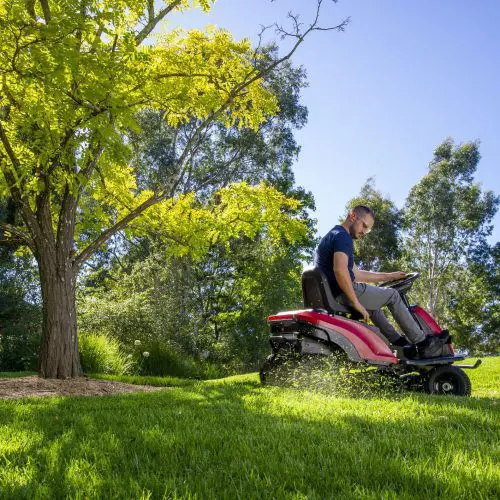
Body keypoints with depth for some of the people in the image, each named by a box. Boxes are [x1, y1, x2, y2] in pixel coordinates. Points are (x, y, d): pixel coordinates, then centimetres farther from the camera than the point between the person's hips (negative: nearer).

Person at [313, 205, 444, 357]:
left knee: (373, 305, 30)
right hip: (343, 294, -10)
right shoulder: (342, 236, -12)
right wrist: (357, 304, -23)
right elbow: (340, 270, -29)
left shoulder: (333, 235, 21)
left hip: (330, 295, 10)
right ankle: (422, 342, 12)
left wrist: (388, 276, 25)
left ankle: (400, 342, 32)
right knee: (392, 295, 4)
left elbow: (355, 274, 24)